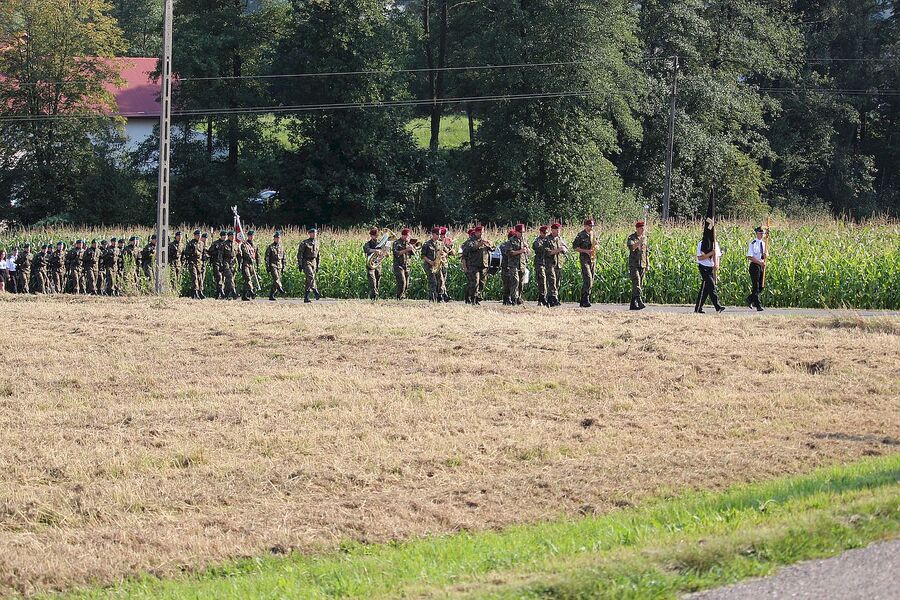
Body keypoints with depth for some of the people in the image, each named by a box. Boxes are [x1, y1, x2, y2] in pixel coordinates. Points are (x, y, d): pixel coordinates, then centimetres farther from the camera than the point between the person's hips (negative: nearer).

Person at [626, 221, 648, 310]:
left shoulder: (644, 238, 14)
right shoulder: (631, 238, -5)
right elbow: (631, 247, -25)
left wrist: (647, 265, 17)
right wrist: (639, 242, -39)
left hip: (642, 265, 6)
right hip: (633, 265, -6)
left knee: (640, 285, 5)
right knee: (636, 283, -17)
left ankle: (633, 304, 9)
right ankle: (640, 302, -27)